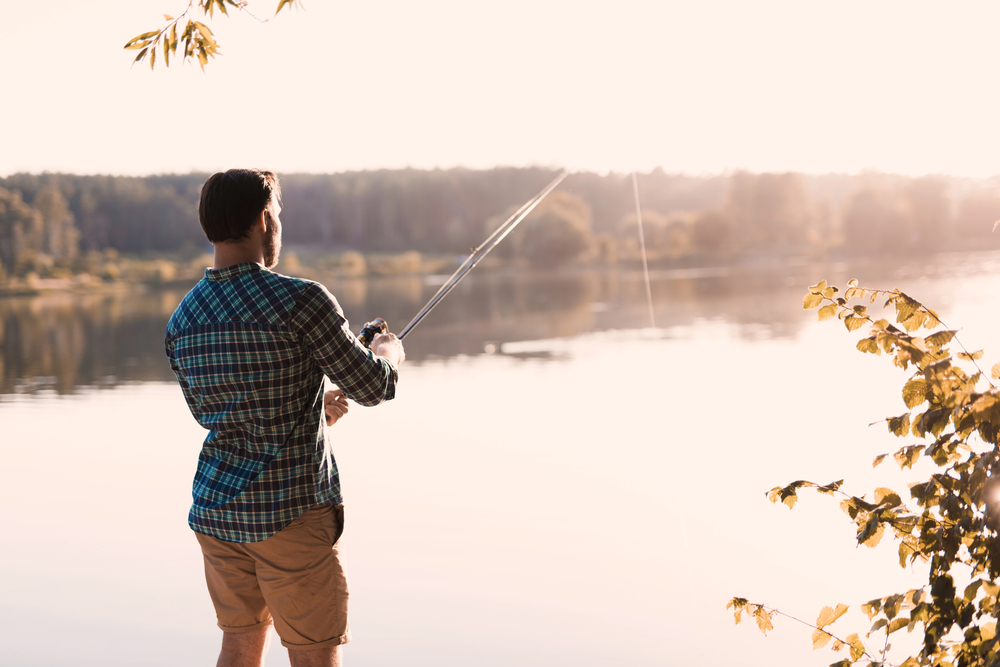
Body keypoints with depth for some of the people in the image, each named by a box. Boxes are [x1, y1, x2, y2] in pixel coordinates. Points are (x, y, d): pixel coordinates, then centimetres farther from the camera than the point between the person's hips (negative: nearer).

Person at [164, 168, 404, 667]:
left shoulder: (181, 321, 4)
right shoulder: (299, 299, -16)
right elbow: (373, 388, -8)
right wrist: (389, 350, 15)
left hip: (214, 510, 7)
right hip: (290, 513, -6)